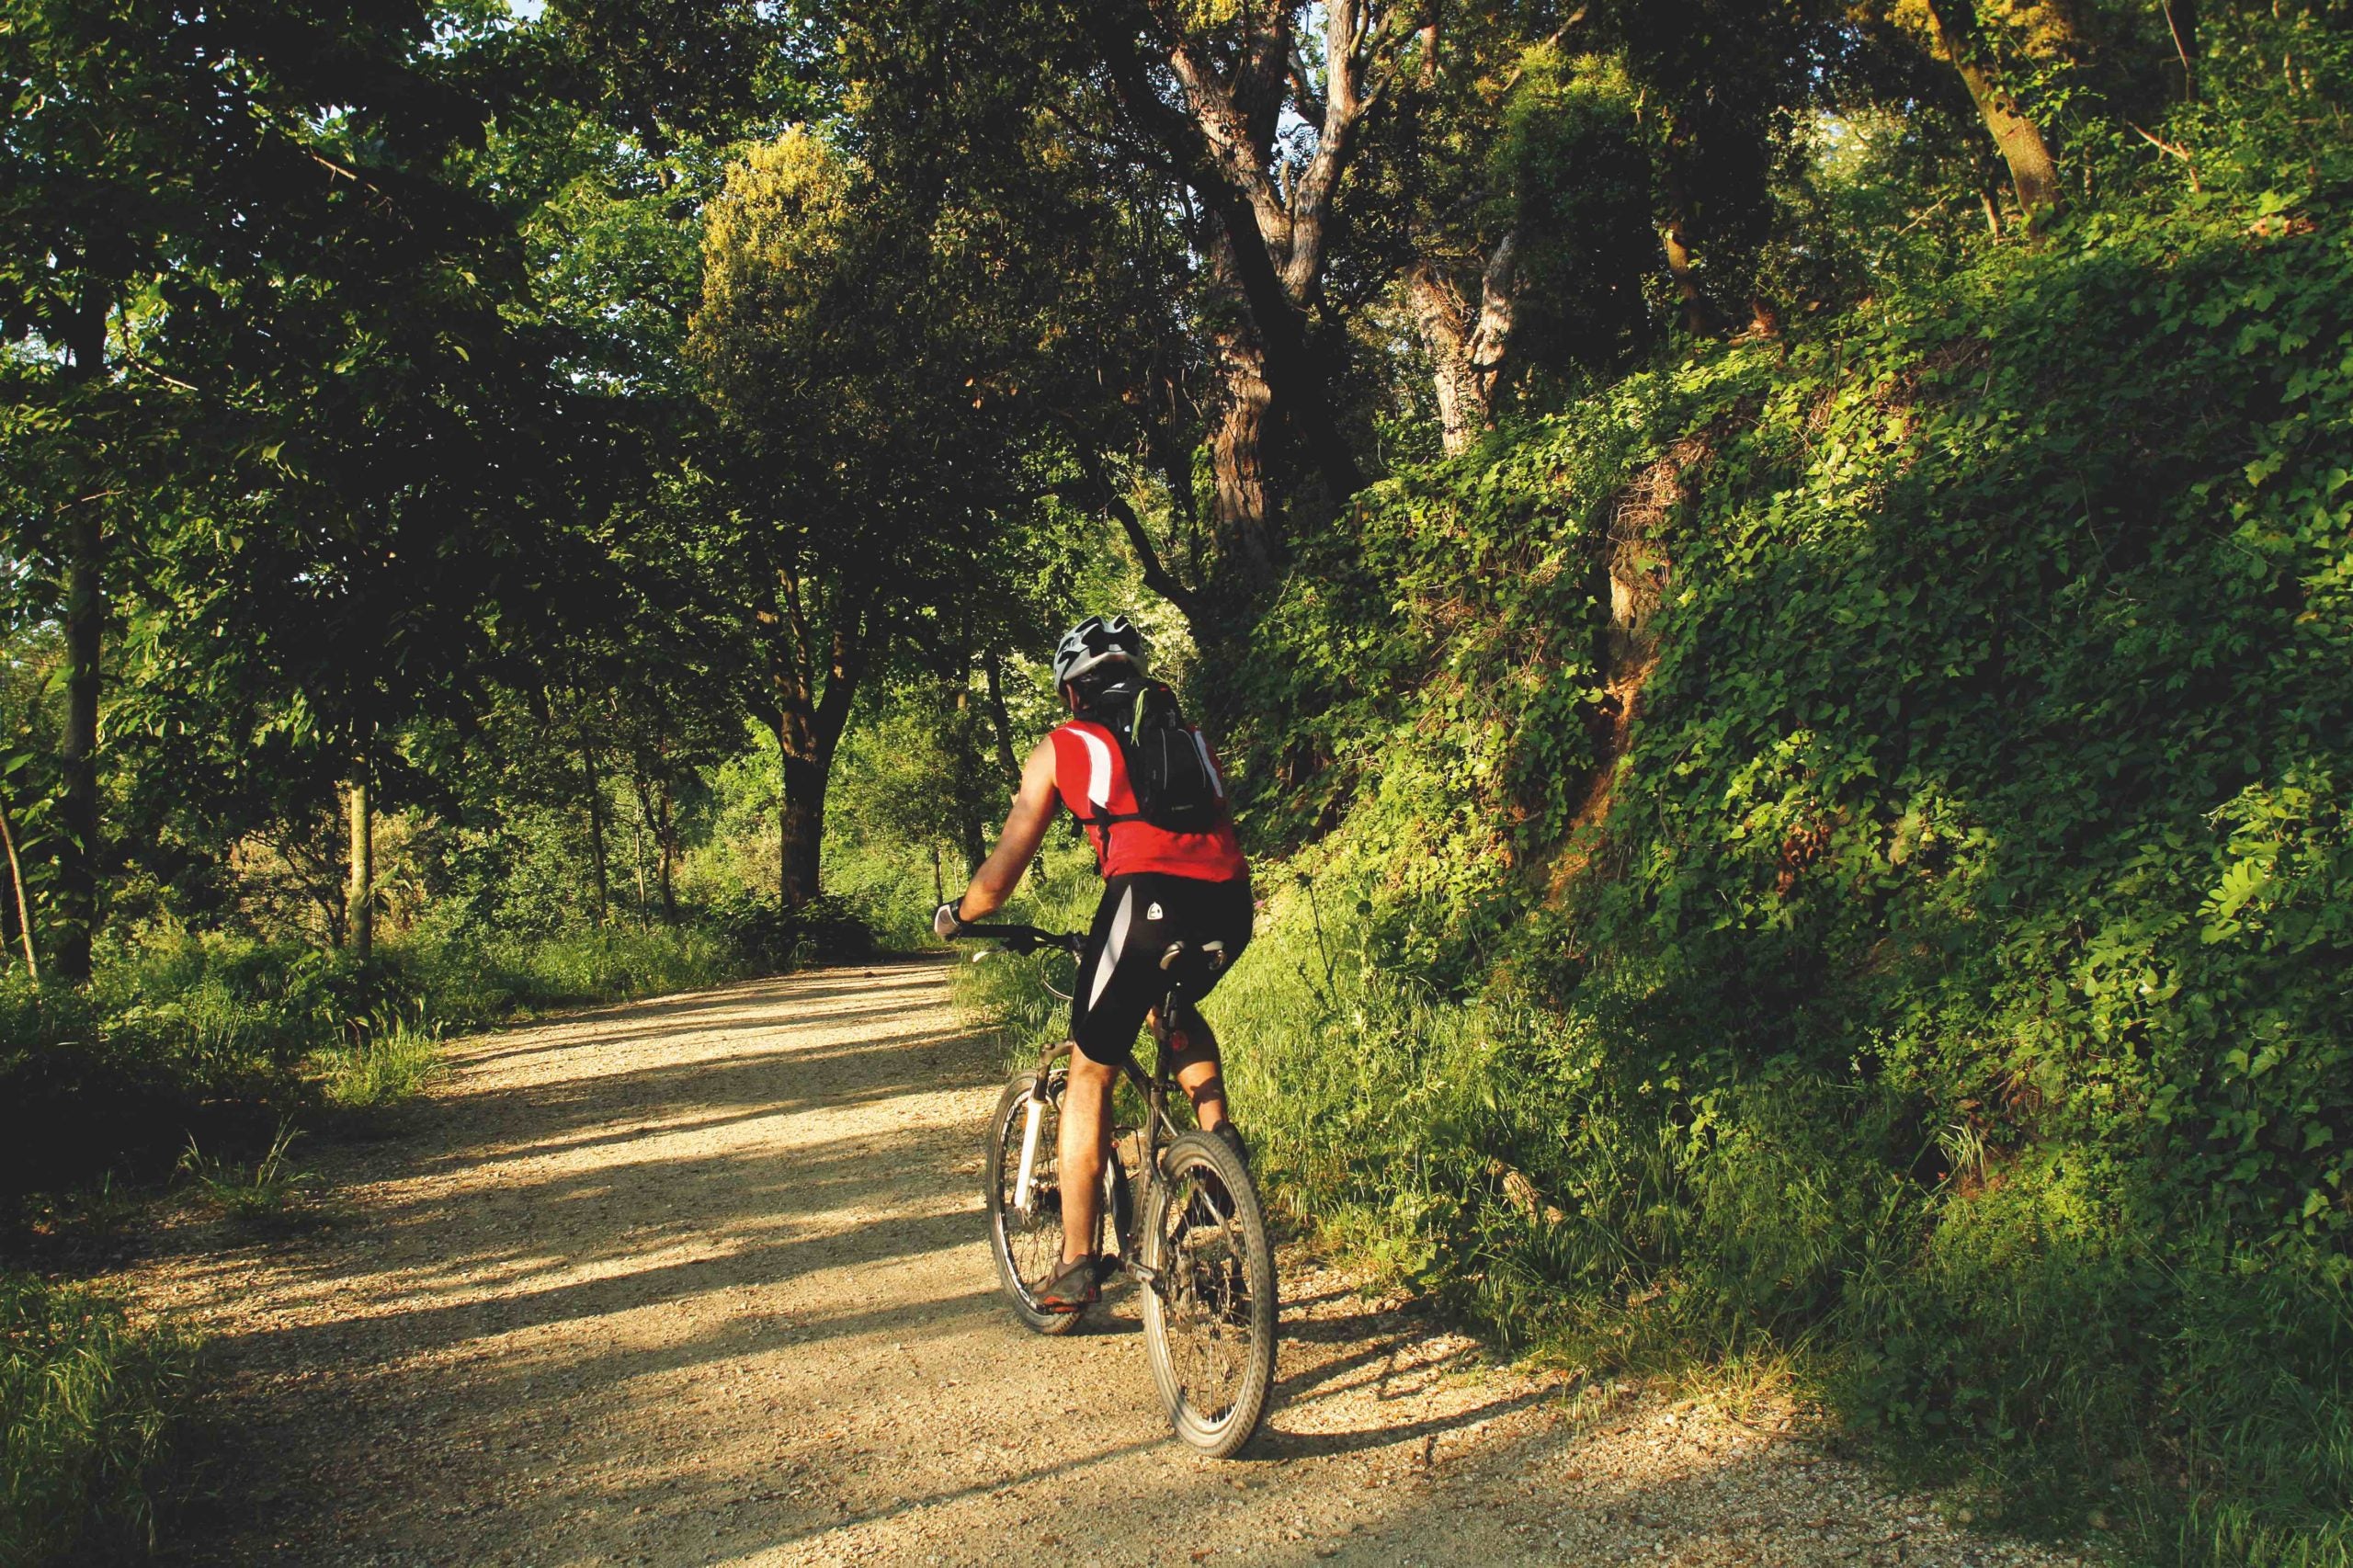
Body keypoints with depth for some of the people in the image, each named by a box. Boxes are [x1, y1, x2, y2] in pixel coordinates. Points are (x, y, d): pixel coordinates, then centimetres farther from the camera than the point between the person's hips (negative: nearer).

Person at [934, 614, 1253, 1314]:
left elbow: (1003, 872, 20)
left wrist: (954, 915, 38)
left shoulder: (1060, 748, 19)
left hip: (1149, 896, -4)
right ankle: (1217, 1131, 16)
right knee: (1175, 1005, 36)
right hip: (1230, 903, 4)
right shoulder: (1189, 736, 29)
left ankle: (1077, 1266, 10)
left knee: (1090, 1074, 11)